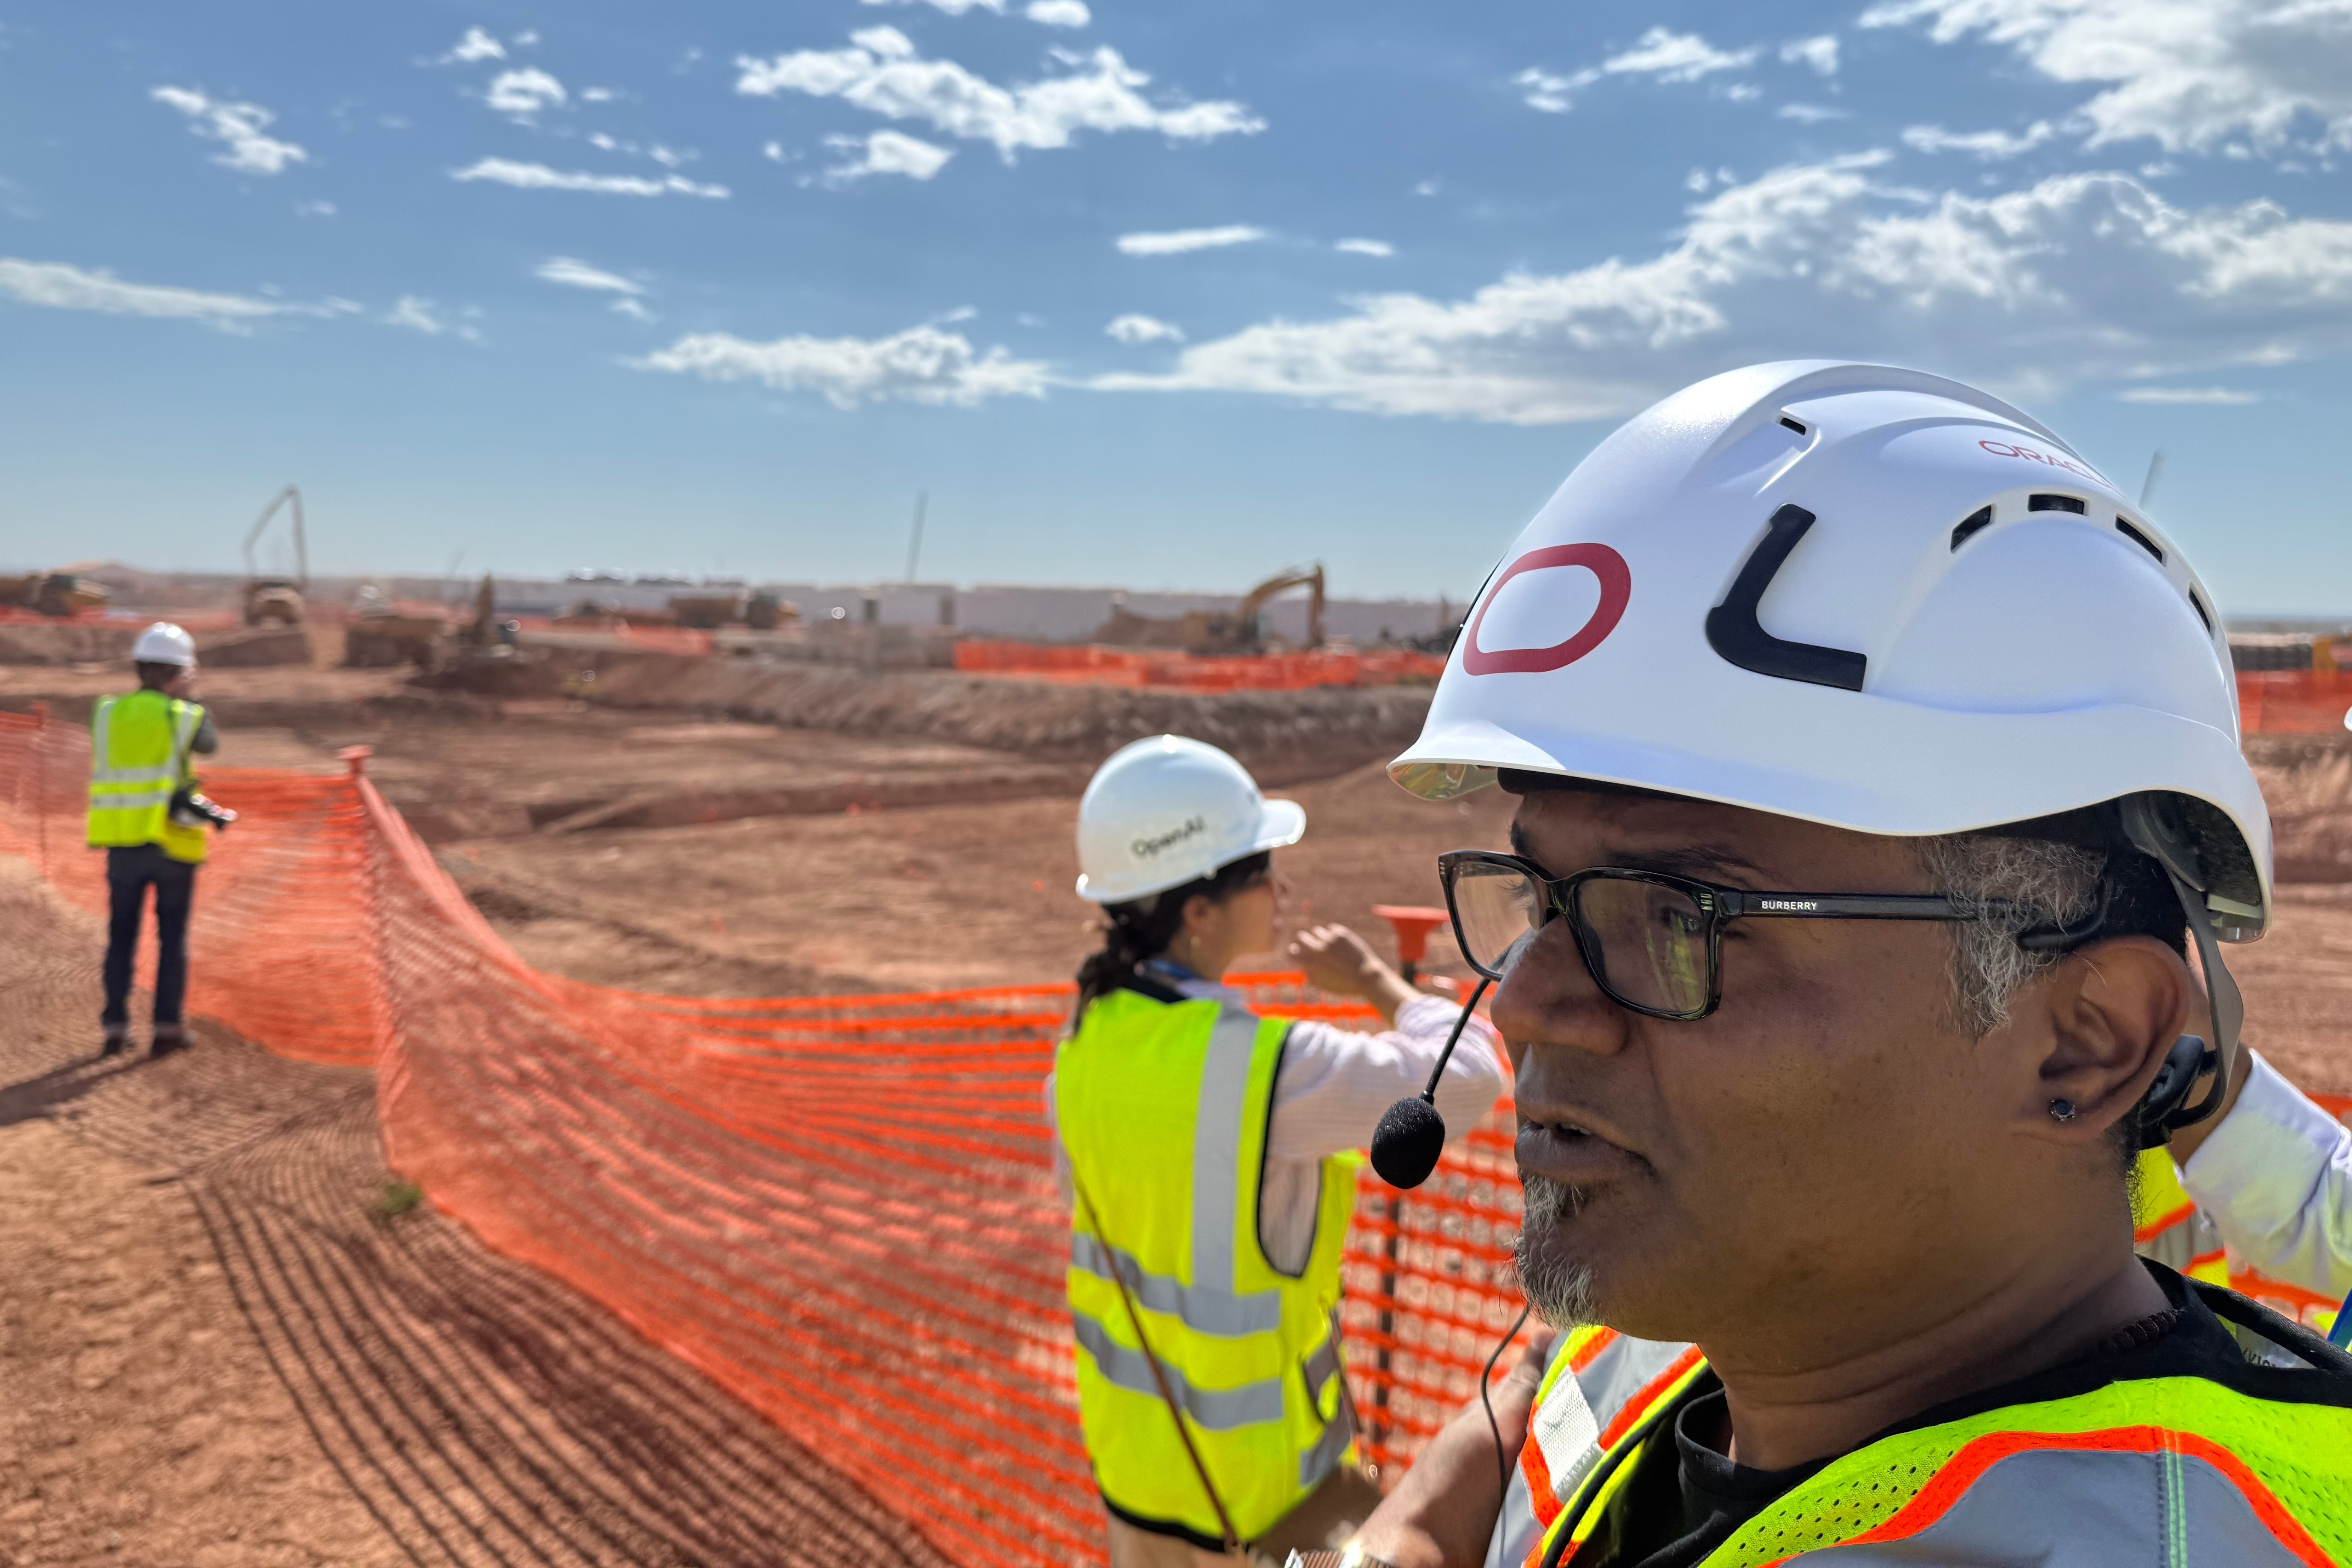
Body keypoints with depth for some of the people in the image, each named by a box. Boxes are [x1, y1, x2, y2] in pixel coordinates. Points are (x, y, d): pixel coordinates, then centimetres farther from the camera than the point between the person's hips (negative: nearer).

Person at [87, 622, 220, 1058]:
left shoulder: (106, 713, 3)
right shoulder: (184, 715, -6)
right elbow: (209, 745, 12)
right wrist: (190, 700, 20)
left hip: (121, 841, 3)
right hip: (173, 841, -2)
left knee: (121, 936, 13)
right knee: (173, 936, 8)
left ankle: (115, 1027, 12)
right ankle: (167, 1027, 8)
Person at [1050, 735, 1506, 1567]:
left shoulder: (1091, 1040, -9)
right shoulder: (1264, 1069, -31)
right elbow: (1466, 1076, -17)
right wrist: (1377, 981, -1)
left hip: (1131, 1419, 7)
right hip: (1253, 1467, -7)